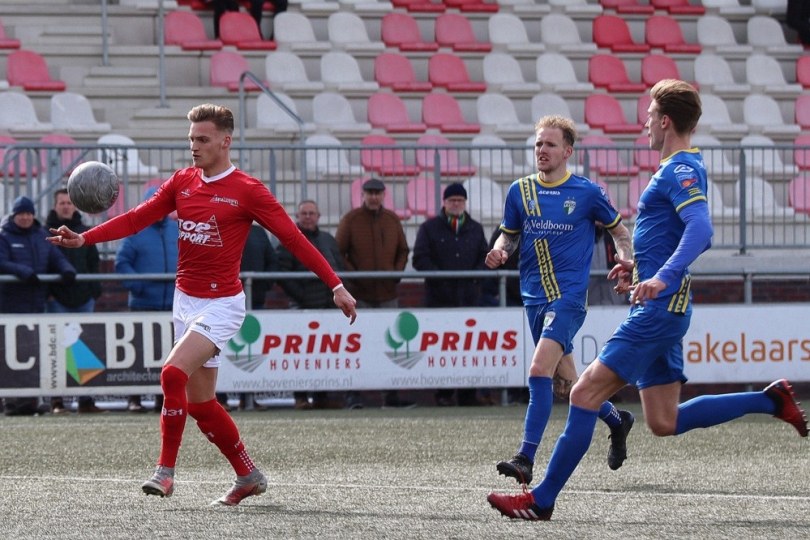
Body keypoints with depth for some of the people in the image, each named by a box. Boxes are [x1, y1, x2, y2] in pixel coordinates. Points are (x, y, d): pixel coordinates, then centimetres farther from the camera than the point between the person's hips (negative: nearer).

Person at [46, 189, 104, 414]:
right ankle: (57, 400, -3)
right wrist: (46, 292, -10)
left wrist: (94, 290, 6)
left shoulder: (84, 232, 14)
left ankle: (86, 400, 5)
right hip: (57, 300, -4)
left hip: (83, 299, 4)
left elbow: (94, 261, 16)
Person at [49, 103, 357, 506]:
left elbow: (293, 238, -10)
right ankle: (248, 476, 25)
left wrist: (335, 285, -14)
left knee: (173, 374, -24)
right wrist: (84, 238, -7)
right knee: (200, 403, 10)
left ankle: (165, 472, -16)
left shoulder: (247, 190, -10)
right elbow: (138, 218, 5)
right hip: (185, 301, 7)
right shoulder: (182, 182, 7)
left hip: (221, 304, -7)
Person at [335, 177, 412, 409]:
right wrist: (353, 275, -13)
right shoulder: (350, 220, -1)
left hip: (388, 293, 4)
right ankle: (353, 395, -3)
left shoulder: (392, 220, 11)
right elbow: (338, 253, -2)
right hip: (359, 294, -4)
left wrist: (397, 272, 1)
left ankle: (391, 395, 11)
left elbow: (403, 251, 18)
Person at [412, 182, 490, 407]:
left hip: (469, 294, 3)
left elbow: (486, 257, 16)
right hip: (440, 296, -3)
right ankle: (443, 394, 0)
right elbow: (420, 258, 0)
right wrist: (439, 276, -14)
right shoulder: (430, 228, 7)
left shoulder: (475, 229, 17)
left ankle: (467, 394, 4)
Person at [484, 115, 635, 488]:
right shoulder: (520, 191, 8)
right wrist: (500, 252, -5)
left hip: (569, 294, -5)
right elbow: (510, 235, 17)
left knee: (540, 370, -21)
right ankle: (616, 420, 40)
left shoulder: (586, 193, -2)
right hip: (534, 296, 5)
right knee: (563, 382, 13)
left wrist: (626, 262, -8)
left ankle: (526, 459, -23)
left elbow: (619, 231, 10)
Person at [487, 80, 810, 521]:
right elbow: (690, 236, 30)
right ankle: (770, 401, 13)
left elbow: (700, 229, -29)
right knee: (664, 423, 11)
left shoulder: (682, 170, -13)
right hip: (659, 308, 10)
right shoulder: (679, 169, 19)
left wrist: (663, 276, -41)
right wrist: (641, 268, 24)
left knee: (585, 393, -10)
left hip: (658, 308, -10)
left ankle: (542, 500, -8)